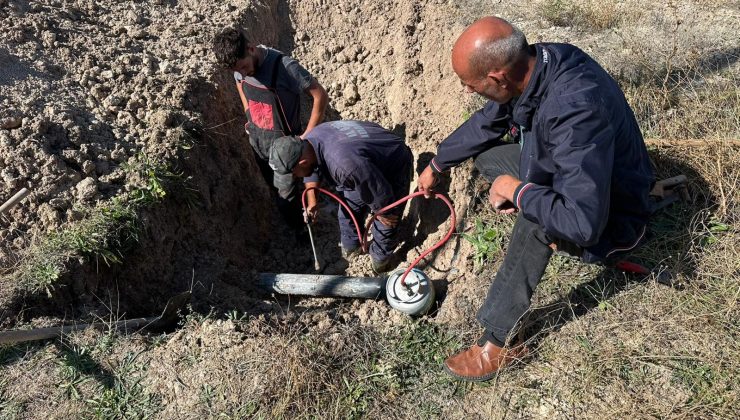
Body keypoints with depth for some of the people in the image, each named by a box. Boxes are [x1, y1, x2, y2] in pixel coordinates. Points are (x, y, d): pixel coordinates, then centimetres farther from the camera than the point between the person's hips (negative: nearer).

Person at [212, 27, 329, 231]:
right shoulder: (240, 65, -11)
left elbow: (321, 96, -25)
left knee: (286, 198, 5)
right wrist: (249, 116, 8)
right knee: (273, 188, 25)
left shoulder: (284, 66, -32)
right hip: (257, 141, 6)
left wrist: (307, 136, -21)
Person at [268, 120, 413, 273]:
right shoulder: (308, 141, -21)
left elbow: (379, 192, -31)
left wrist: (382, 213, -11)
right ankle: (350, 246, 43)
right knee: (347, 211, 16)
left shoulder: (344, 164, -47)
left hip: (394, 168, -7)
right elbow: (313, 170, 4)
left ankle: (381, 257, 33)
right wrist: (312, 201, -5)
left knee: (385, 224, 4)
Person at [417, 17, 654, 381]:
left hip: (608, 218, -8)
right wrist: (436, 165, 14)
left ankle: (498, 342, -20)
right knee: (485, 152, 6)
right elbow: (485, 122, 4)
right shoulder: (532, 64, -15)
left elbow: (583, 223, -46)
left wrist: (517, 191, -30)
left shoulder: (575, 110, -40)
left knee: (535, 218, -36)